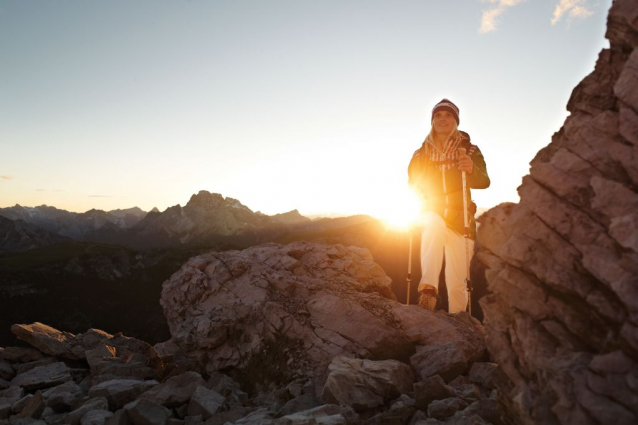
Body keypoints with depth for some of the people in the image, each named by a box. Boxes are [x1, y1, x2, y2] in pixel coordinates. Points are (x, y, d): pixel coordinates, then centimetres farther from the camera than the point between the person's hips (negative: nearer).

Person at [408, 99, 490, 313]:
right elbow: (412, 183, 11)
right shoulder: (422, 153, 9)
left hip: (460, 218, 0)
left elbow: (484, 182, -11)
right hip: (432, 213, 0)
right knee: (434, 224, -38)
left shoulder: (469, 150, 4)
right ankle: (428, 288, -43)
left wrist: (471, 169, -33)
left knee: (457, 282, -4)